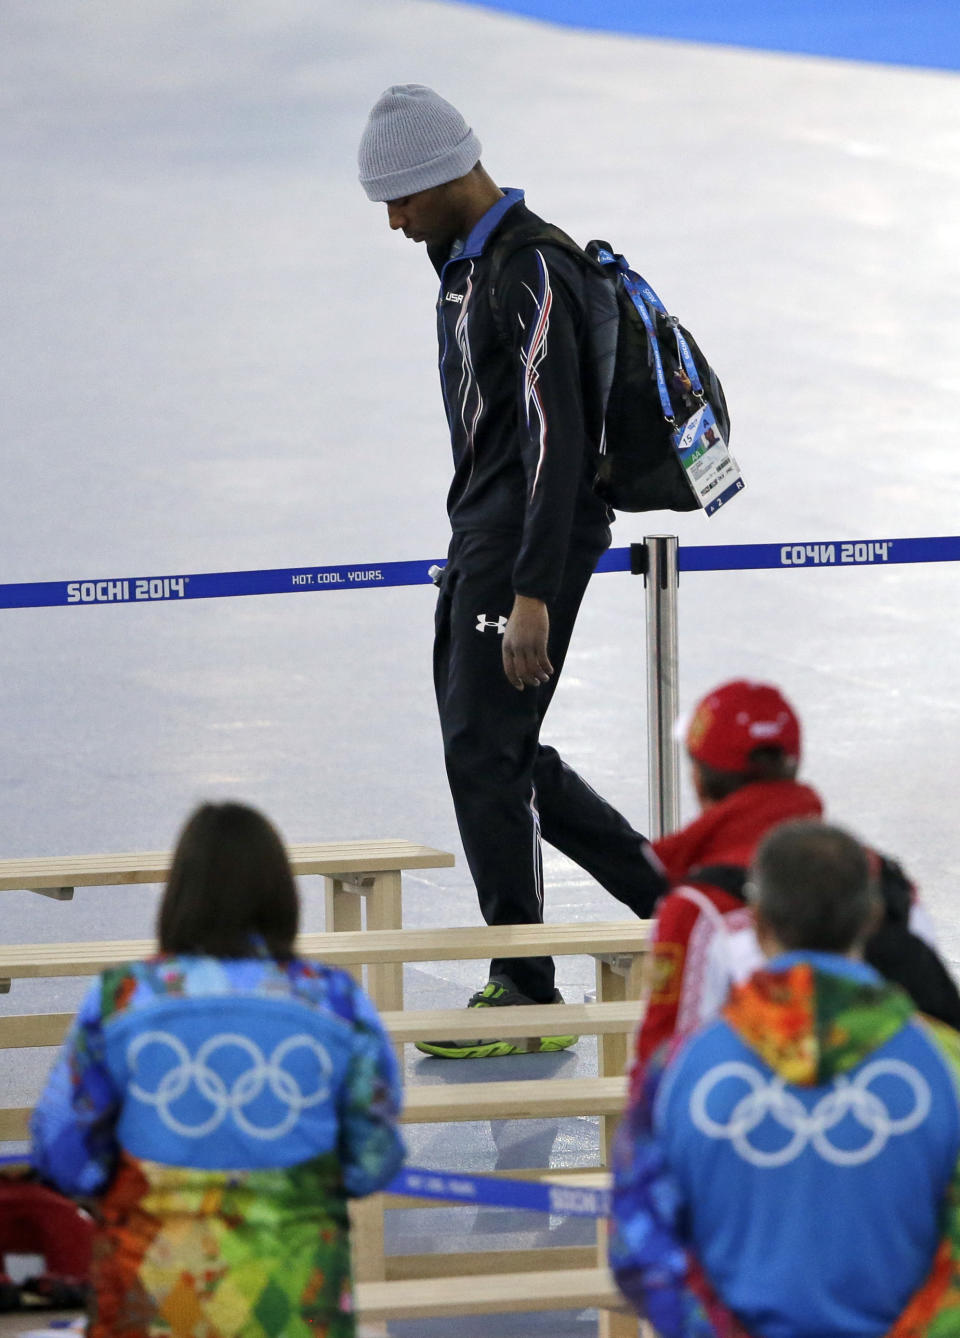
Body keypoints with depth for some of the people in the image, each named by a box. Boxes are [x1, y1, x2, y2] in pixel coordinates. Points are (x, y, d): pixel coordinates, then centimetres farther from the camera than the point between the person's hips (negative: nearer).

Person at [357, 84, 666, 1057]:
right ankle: (662, 894, 22)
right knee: (489, 749, 13)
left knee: (485, 750, -8)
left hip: (536, 538, -10)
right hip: (479, 536, 10)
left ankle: (526, 994, -1)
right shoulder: (463, 262, 12)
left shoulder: (532, 274, -20)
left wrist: (532, 593, -28)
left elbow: (556, 442, -25)